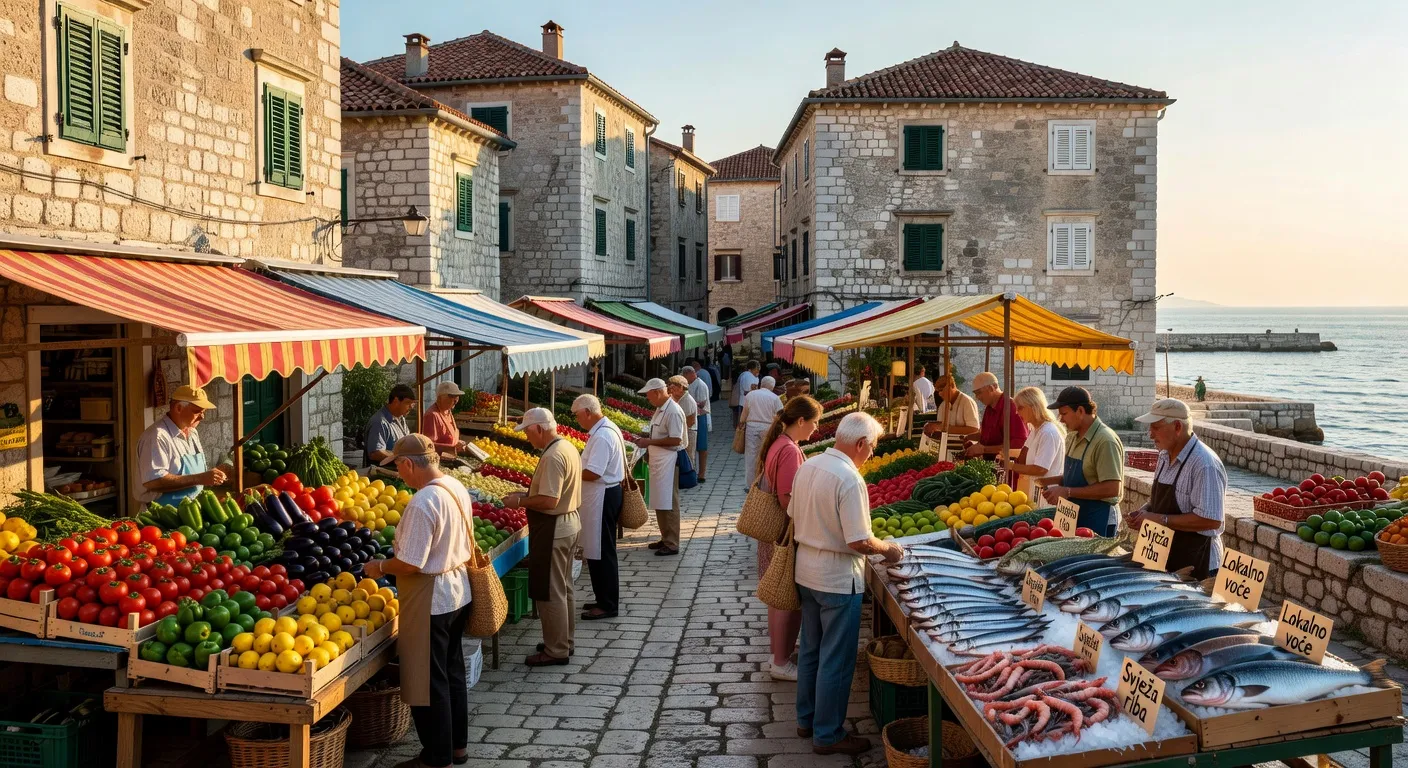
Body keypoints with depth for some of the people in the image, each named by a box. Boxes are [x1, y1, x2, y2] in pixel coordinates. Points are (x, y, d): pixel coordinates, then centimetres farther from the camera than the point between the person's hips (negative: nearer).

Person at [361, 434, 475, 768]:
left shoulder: (422, 503, -25)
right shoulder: (456, 487, 2)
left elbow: (410, 565, -24)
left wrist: (380, 567, -7)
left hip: (430, 602, -9)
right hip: (457, 592, 9)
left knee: (430, 682, 4)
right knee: (452, 673, 20)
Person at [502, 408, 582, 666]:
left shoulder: (552, 457, -24)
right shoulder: (568, 448, 8)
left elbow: (549, 501, -27)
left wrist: (519, 501, -14)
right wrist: (528, 493, 12)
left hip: (553, 529, -10)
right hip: (569, 522, 10)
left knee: (549, 592, 0)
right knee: (563, 588, 19)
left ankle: (556, 651, 7)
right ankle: (565, 641, 30)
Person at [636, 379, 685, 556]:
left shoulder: (673, 411, -18)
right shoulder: (660, 409, 13)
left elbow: (675, 440, -22)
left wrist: (650, 442, -19)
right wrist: (647, 443, 9)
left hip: (668, 463, -10)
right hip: (658, 461, 10)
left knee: (668, 504, -4)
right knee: (659, 503, 16)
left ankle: (672, 544, 3)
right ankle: (665, 539, 27)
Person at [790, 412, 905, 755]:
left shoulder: (808, 467, 1)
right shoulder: (850, 479, -24)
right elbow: (859, 542, -24)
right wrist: (887, 549, -6)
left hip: (806, 571, 8)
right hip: (838, 579, -8)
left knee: (810, 649, 20)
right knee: (836, 659, 5)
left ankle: (807, 719, 33)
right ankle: (828, 735, 15)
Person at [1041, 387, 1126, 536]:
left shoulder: (1105, 441, -19)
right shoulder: (1073, 437, 8)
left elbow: (1112, 488, -24)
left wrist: (1068, 491, -23)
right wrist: (1052, 481, 2)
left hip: (1098, 519, -8)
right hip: (1075, 515, 8)